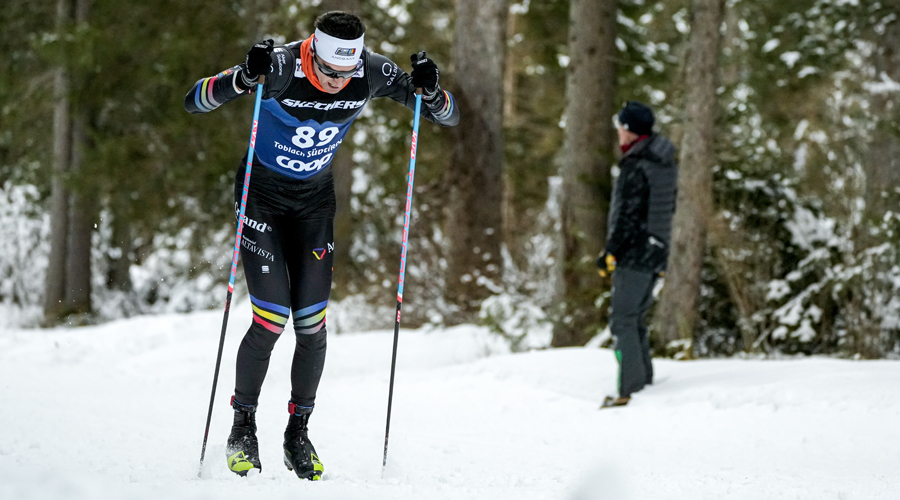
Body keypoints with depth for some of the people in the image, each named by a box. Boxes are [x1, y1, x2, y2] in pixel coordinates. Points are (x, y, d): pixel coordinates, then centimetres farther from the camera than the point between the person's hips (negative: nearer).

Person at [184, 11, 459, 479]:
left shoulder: (371, 72, -18)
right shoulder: (282, 69, -27)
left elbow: (448, 116, -10)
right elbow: (194, 101, -27)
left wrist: (430, 90, -32)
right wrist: (245, 77, -45)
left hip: (315, 199, 3)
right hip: (261, 194, -3)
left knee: (312, 325, -3)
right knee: (271, 320, -13)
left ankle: (298, 434, 14)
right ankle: (243, 428, 8)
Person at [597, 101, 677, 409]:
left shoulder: (636, 168, -18)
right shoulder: (665, 164, 10)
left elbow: (627, 217, -20)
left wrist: (609, 254, -13)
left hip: (635, 253, -9)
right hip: (656, 254, 9)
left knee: (623, 319, -7)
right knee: (635, 317, 18)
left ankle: (630, 389, -11)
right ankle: (643, 379, 20)